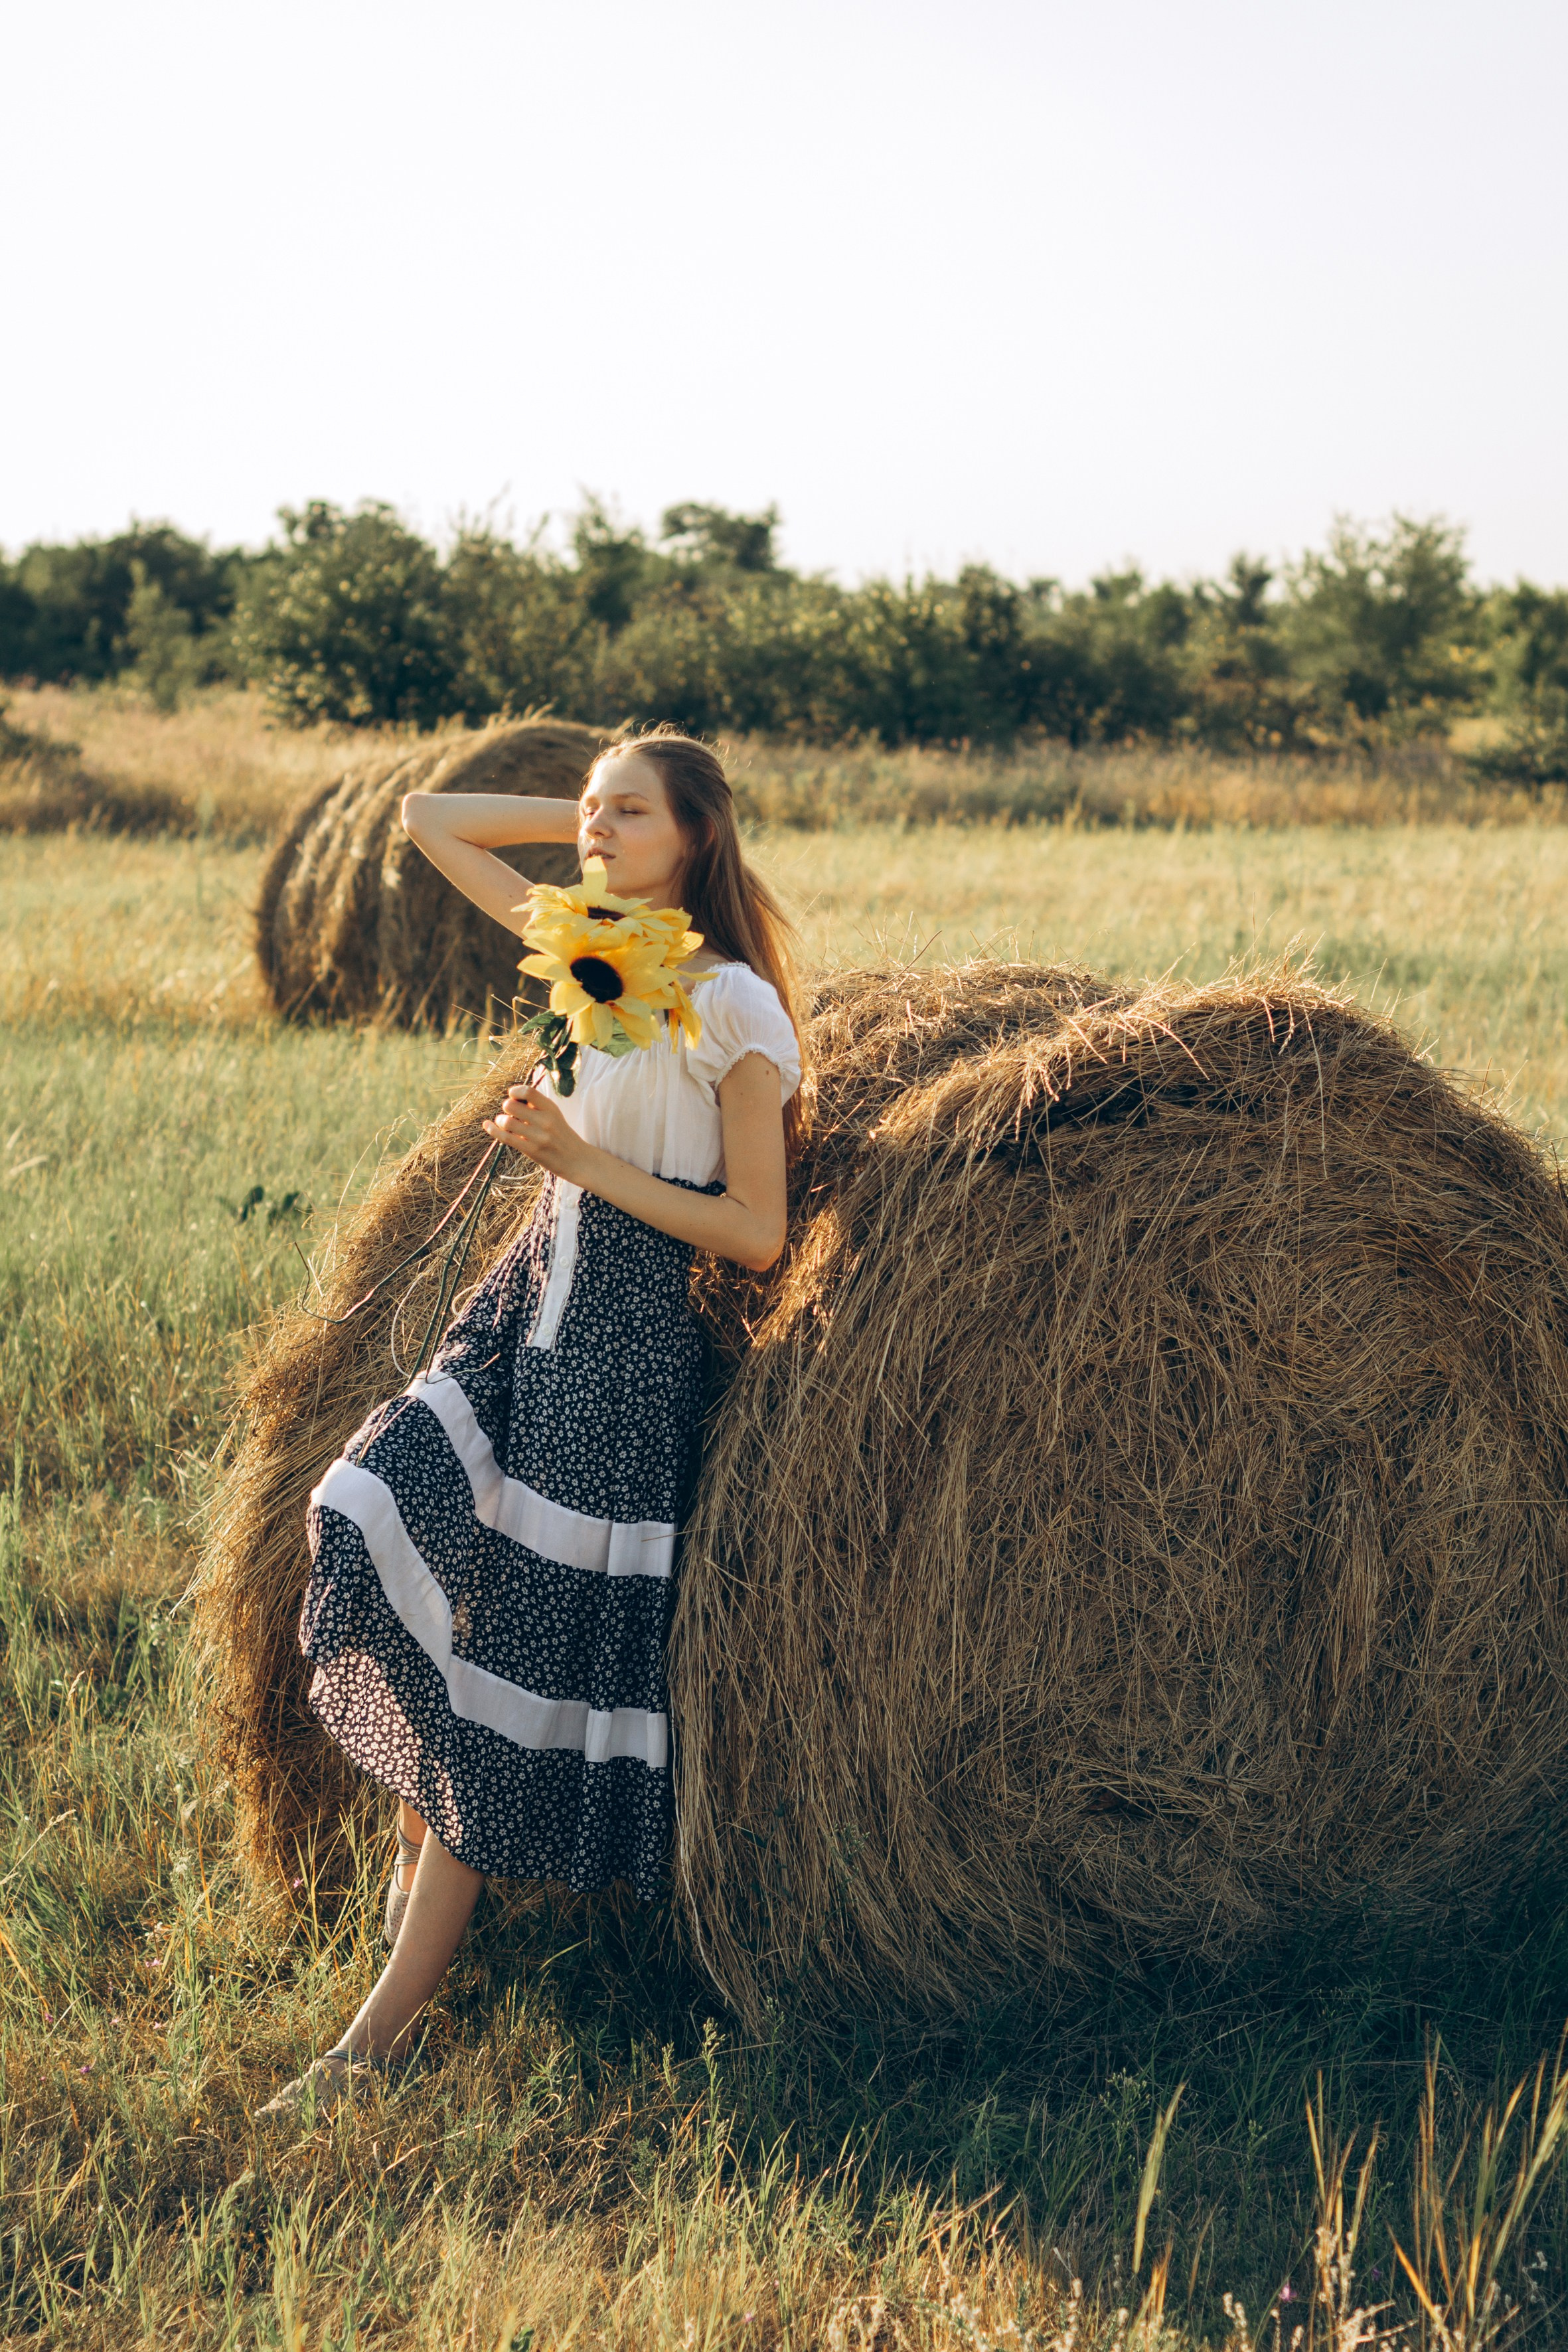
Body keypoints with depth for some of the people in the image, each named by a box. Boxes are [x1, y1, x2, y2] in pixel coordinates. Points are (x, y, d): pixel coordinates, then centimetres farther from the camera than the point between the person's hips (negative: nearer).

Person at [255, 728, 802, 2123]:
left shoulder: (734, 1005, -11)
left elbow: (758, 1235, -12)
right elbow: (430, 819, 19)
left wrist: (585, 1160, -17)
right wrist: (591, 826, 10)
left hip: (629, 1341, -7)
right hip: (525, 1302, 7)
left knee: (517, 1657, -5)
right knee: (382, 1523, -13)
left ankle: (390, 2024, 0)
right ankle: (423, 1838, 8)